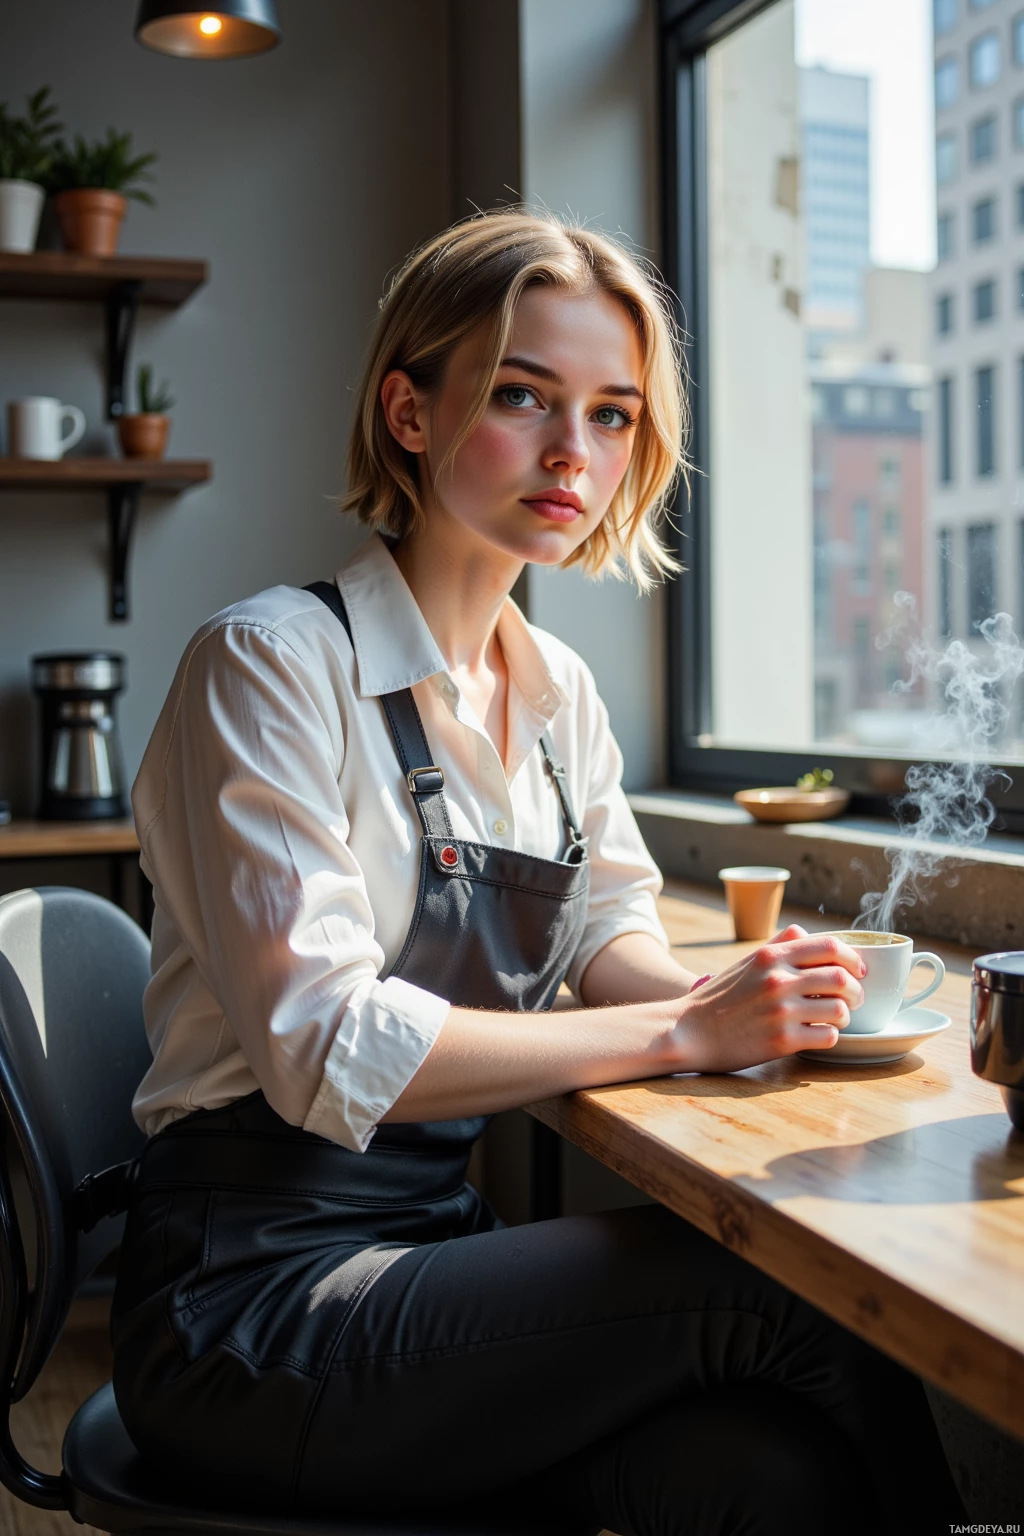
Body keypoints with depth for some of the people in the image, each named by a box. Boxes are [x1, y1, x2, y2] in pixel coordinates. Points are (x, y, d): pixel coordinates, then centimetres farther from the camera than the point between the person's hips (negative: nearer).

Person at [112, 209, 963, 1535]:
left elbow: (611, 937, 10)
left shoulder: (556, 691, 10)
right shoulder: (271, 664, -13)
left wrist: (722, 992, -13)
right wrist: (684, 1032, -21)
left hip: (441, 1242, 6)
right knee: (784, 1279, -18)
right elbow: (329, 1050, -20)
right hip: (254, 1297, -6)